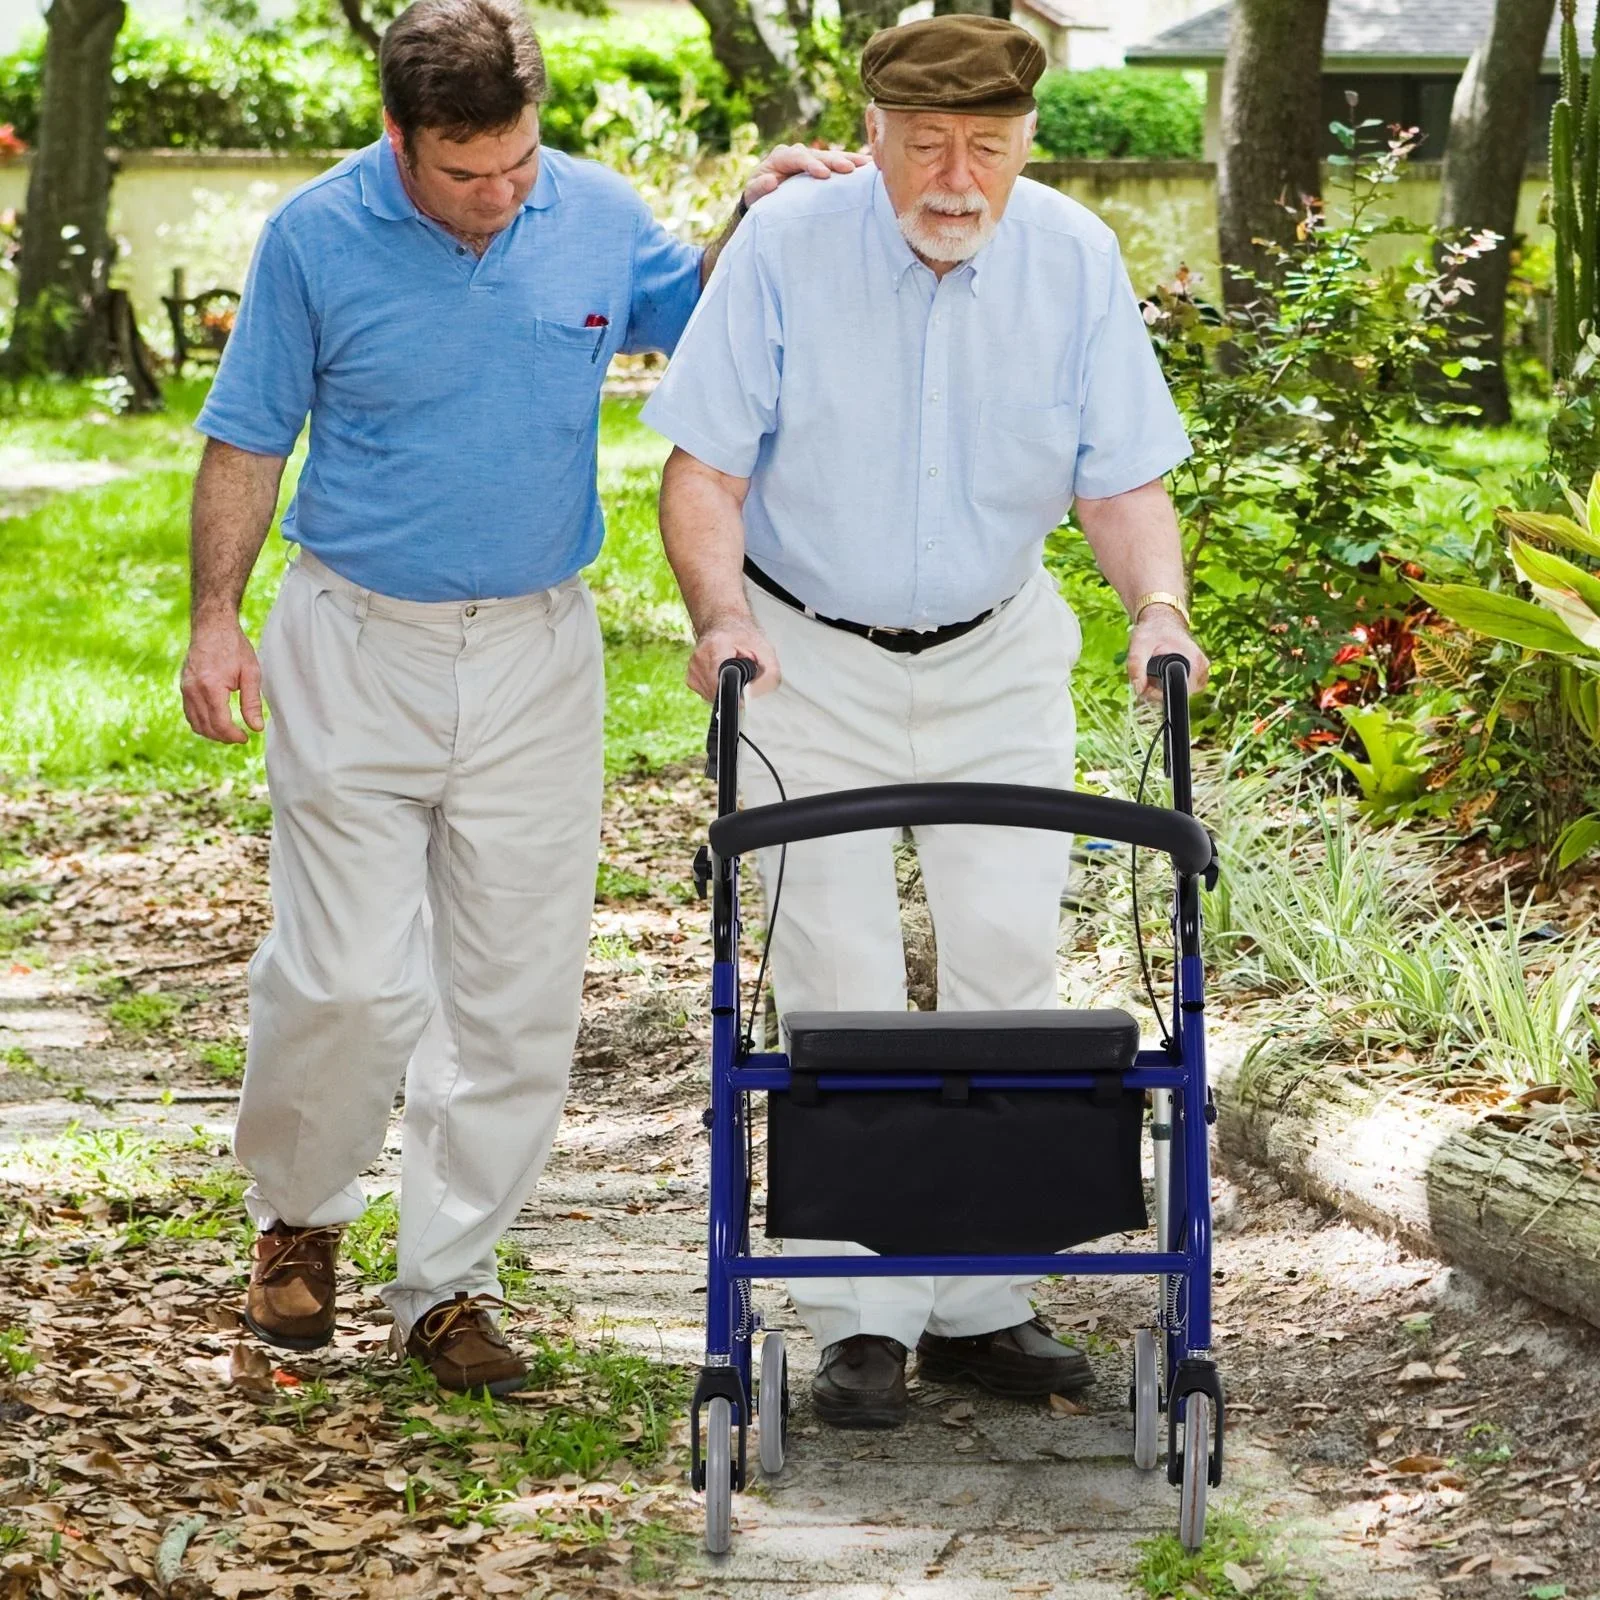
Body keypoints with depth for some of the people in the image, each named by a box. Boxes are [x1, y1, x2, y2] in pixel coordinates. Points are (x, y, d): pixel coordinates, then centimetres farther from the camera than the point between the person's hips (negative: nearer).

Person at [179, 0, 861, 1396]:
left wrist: (755, 223, -1)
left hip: (537, 652, 2)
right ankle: (300, 1213, 22)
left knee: (517, 992, 3)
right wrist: (215, 622, -4)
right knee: (346, 977, -4)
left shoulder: (600, 217, -1)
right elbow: (248, 440, 1)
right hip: (358, 651, -2)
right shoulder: (318, 238, -7)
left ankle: (449, 1280, 13)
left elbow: (687, 321, 18)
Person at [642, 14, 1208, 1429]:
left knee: (1009, 961, -1)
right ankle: (860, 1321, 3)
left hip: (998, 660, 2)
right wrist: (722, 609, -28)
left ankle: (980, 1303, 10)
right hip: (812, 659, -2)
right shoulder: (787, 245, -15)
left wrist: (1157, 604, -22)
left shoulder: (1075, 259, -8)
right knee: (837, 980, -4)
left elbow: (1122, 477, -4)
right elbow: (707, 465, -12)